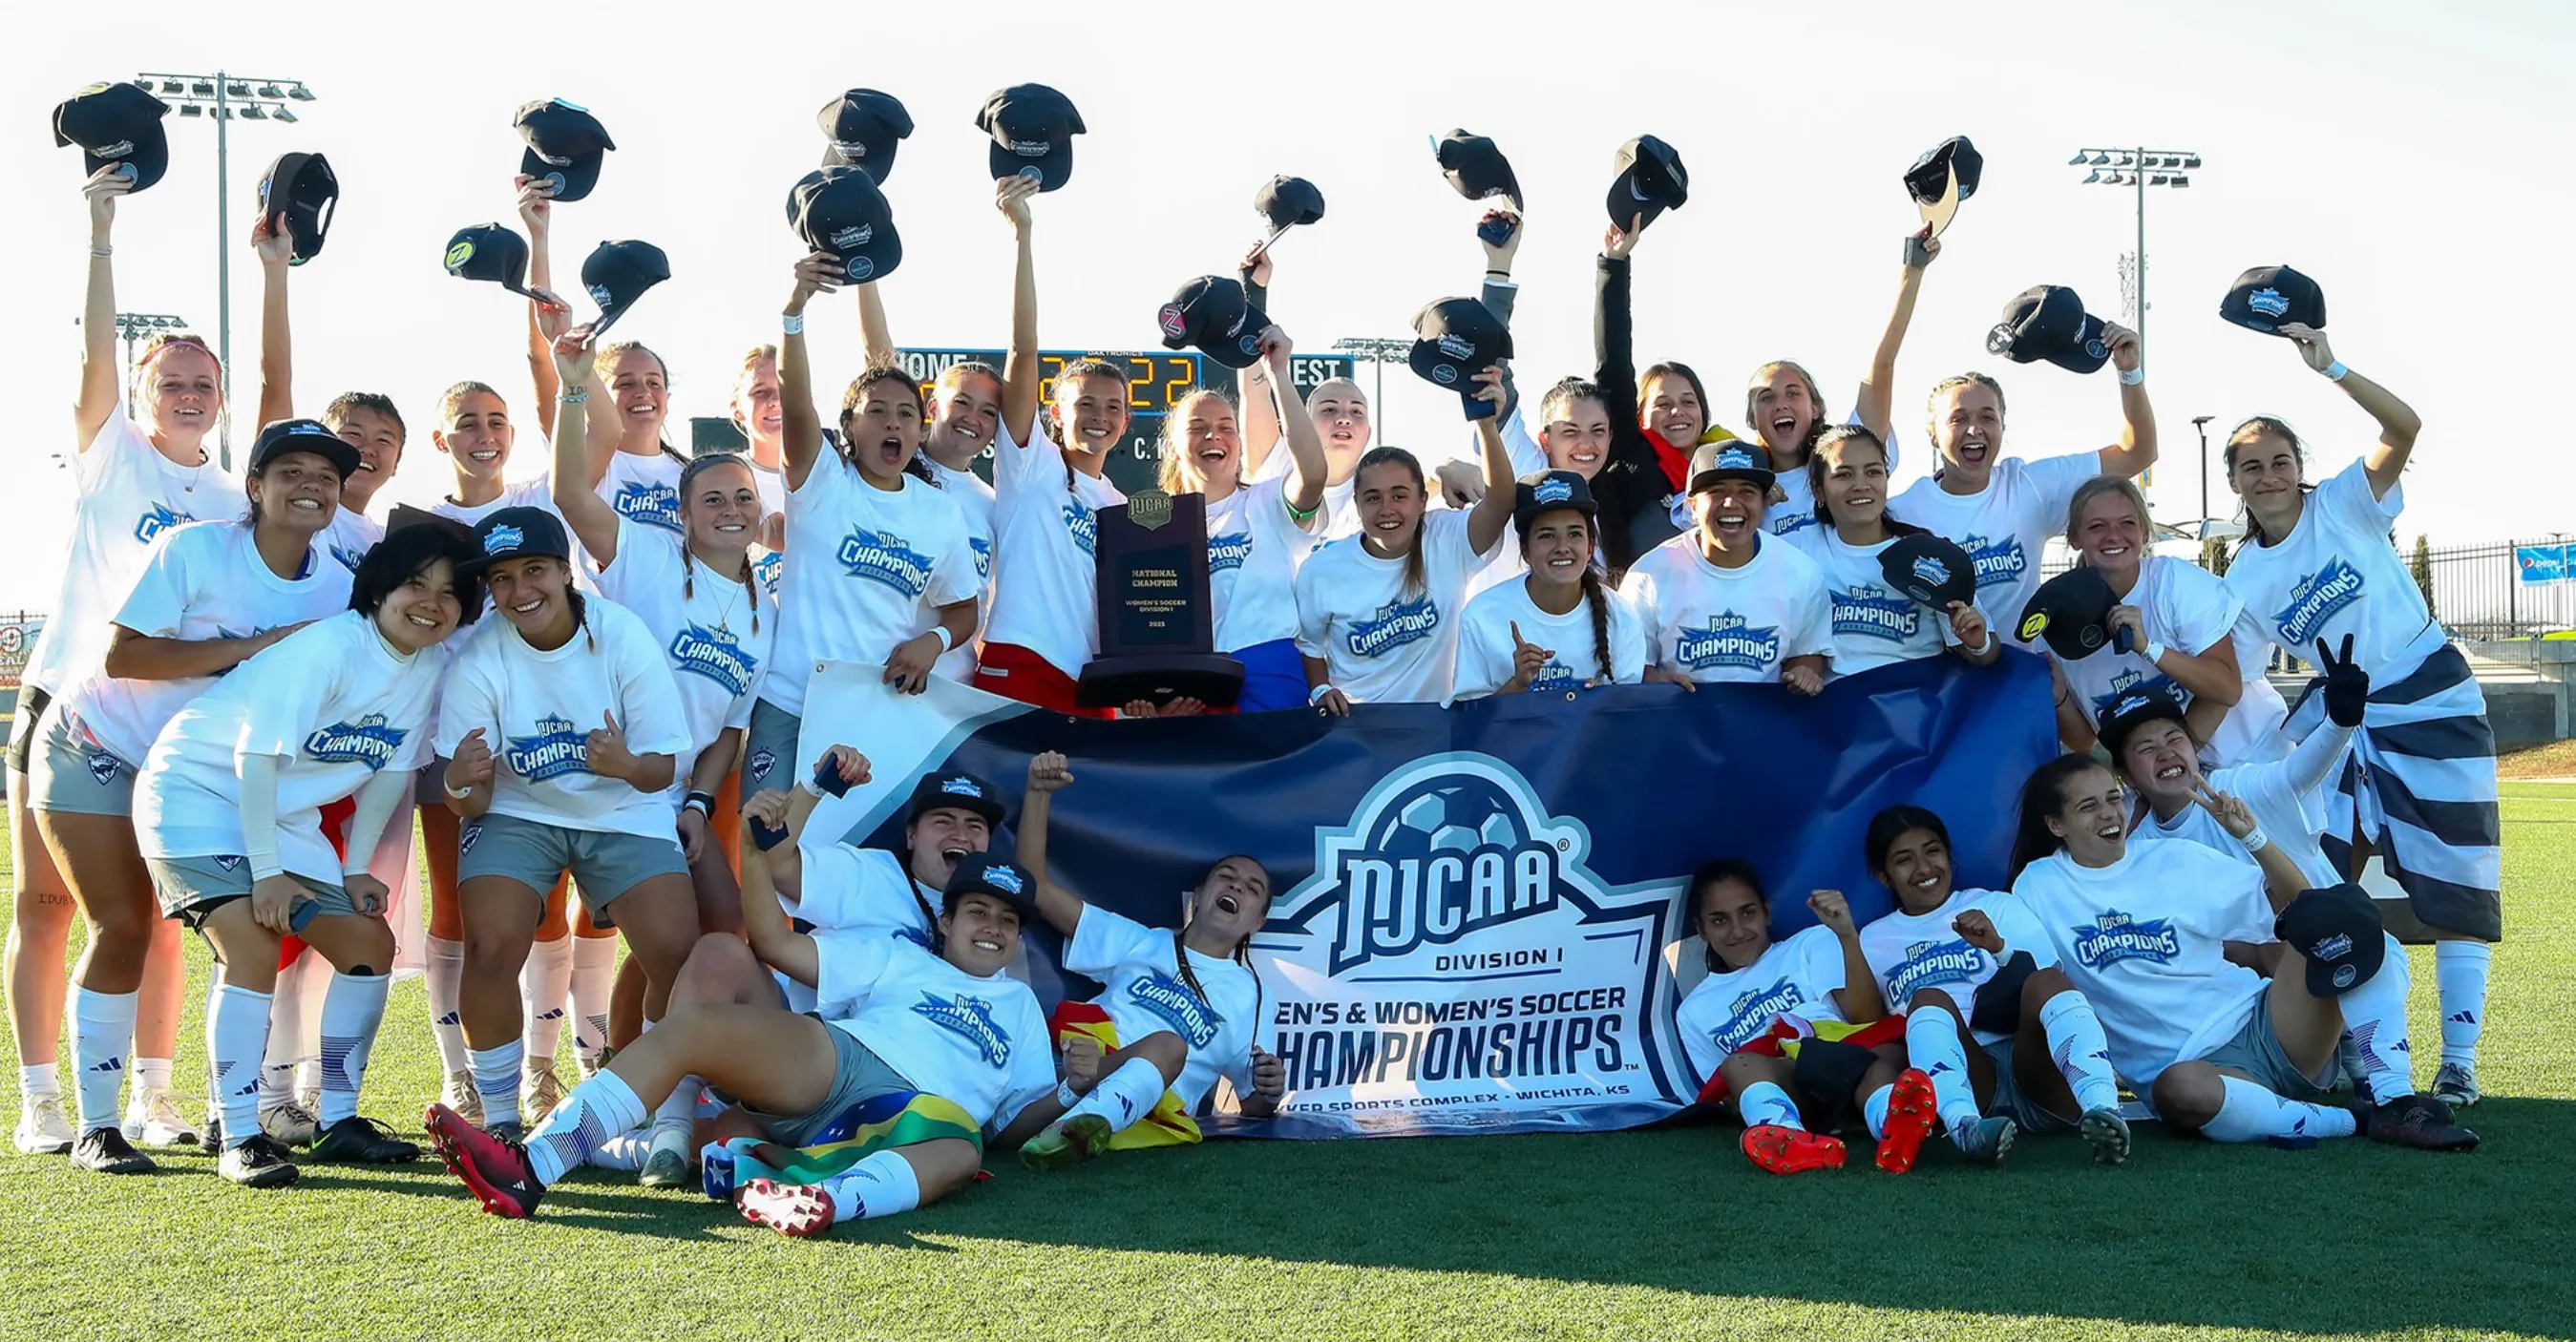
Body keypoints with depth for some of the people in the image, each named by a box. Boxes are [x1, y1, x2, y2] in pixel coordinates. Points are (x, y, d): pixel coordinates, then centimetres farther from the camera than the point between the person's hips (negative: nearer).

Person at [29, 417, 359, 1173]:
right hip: (98, 749, -5)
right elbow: (120, 656, -27)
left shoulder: (338, 590, -8)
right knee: (124, 926, -11)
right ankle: (96, 1128, -2)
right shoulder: (195, 550, -22)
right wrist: (248, 648, -32)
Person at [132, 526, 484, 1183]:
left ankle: (339, 1122, 13)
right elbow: (257, 756, -24)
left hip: (284, 815, 8)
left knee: (370, 943, 2)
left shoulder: (429, 673, -2)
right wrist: (266, 871, -23)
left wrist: (356, 868, 4)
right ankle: (240, 1139, -13)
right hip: (197, 790, -8)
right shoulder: (326, 647, -25)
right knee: (255, 950, -22)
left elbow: (390, 771, 8)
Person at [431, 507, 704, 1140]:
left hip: (623, 811, 0)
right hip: (516, 813, 0)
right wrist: (460, 783, -39)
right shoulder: (478, 662, -16)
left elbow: (664, 769, -13)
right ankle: (500, 1122, -2)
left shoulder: (623, 636, -17)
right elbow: (472, 803, -14)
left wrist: (628, 767, -37)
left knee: (677, 951, -19)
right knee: (492, 949, -24)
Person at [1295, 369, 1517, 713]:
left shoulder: (1446, 541, -4)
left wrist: (1487, 426, -32)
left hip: (1437, 720, 0)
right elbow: (1309, 645, 11)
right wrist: (1321, 691, -6)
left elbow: (1500, 502, -21)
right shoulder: (1323, 568, -2)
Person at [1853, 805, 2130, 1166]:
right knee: (1928, 999, -29)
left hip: (2033, 1073, 0)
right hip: (1959, 1076, 0)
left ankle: (2103, 1109, -55)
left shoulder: (1997, 906, 19)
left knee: (2045, 983, -29)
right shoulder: (1874, 941, 25)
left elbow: (2049, 984, 4)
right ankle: (1965, 1125, -58)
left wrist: (1999, 948, -12)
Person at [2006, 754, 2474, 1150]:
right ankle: (2354, 1121, -24)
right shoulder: (2039, 888, 8)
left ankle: (2394, 1097, -26)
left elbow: (2294, 902, 8)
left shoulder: (2175, 859, 10)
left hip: (2266, 1028, 3)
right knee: (2178, 1091, -43)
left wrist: (2251, 835, -7)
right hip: (2193, 1060, -3)